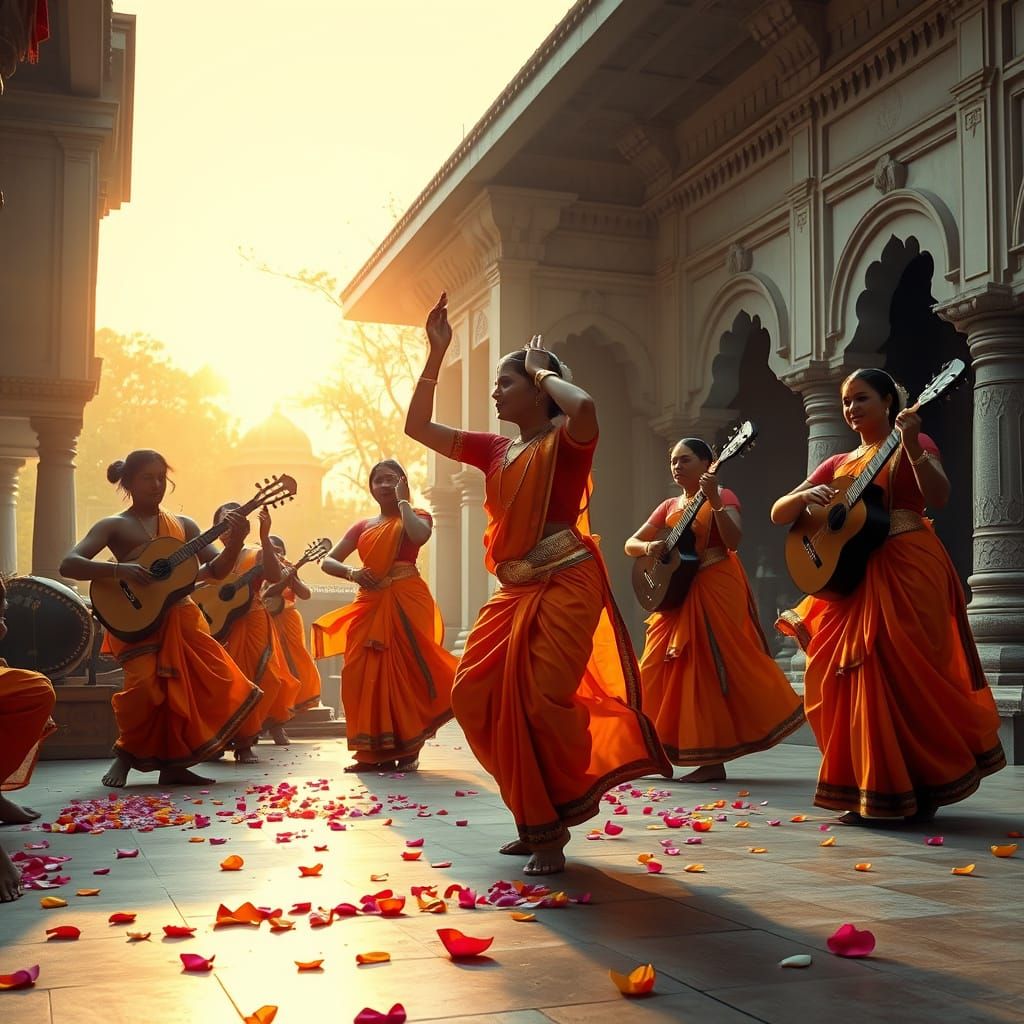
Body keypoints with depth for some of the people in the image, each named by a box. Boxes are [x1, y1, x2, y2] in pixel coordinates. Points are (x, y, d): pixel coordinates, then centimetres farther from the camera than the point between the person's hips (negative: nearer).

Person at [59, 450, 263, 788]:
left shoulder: (183, 524, 15)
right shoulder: (114, 526, 2)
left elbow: (216, 569, 9)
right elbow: (68, 565, -10)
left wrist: (234, 543, -12)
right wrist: (120, 570, -24)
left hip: (182, 617, 5)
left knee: (213, 683, -9)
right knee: (146, 684, -25)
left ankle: (173, 763, 6)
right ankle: (127, 754, 4)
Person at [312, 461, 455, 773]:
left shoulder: (416, 516, 6)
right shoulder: (363, 526, 18)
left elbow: (419, 536, -20)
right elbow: (328, 561, 15)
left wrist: (402, 501, -6)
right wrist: (352, 573, -5)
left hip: (407, 603, -4)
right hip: (370, 604, 5)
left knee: (404, 672, -6)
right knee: (366, 675, -1)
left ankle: (408, 750, 0)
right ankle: (374, 752, 4)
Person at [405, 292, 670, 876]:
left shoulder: (566, 440, -3)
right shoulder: (495, 450, 16)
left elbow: (585, 406, -29)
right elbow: (418, 426, 17)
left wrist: (543, 370, -9)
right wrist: (437, 353, 10)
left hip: (564, 585, -8)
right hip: (515, 591, 8)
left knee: (542, 702, -11)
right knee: (477, 697, 4)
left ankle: (551, 834, 9)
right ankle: (538, 817, 18)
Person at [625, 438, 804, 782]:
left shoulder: (722, 496, -2)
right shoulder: (669, 507, 15)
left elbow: (733, 541, -18)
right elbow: (630, 544, 13)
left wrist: (713, 500, -27)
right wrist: (648, 547, -9)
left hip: (716, 589, -7)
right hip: (677, 593, 7)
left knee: (717, 667, -6)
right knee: (660, 672, 5)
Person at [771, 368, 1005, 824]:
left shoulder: (913, 445, 4)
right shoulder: (838, 463, 17)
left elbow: (938, 497, -15)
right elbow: (778, 513, 12)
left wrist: (911, 446, -26)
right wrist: (805, 496, -9)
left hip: (910, 568, -5)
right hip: (854, 575, 5)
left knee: (909, 674, -5)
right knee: (861, 679, 2)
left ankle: (923, 787, 9)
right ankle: (874, 794, 9)